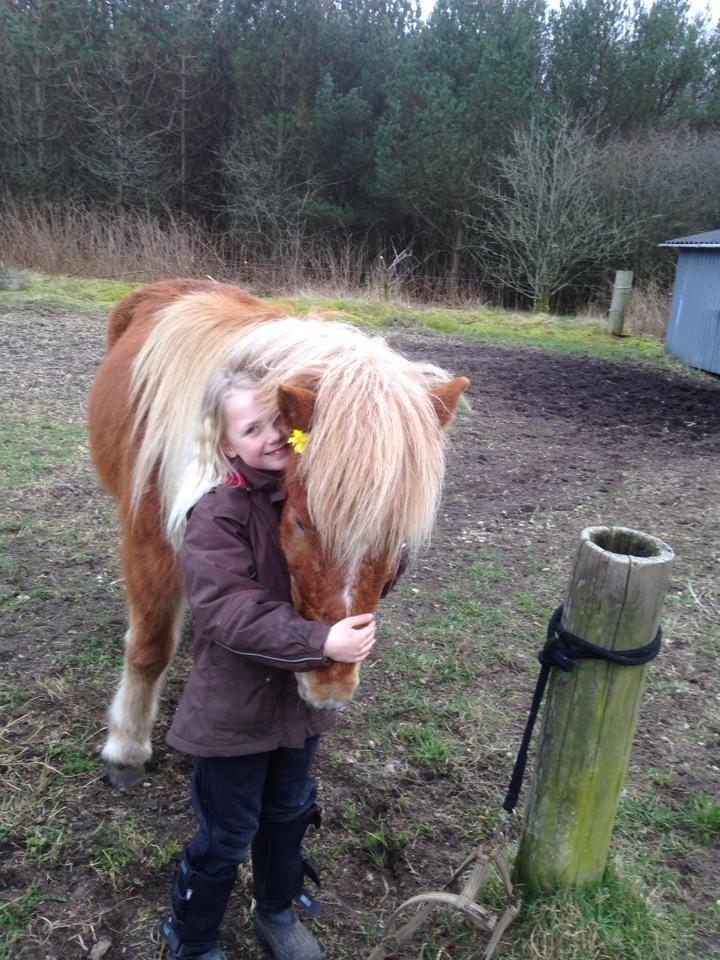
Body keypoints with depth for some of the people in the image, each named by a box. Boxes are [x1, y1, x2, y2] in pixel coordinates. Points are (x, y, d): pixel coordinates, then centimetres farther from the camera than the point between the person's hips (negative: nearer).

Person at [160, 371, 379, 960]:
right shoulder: (217, 517, -22)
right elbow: (232, 613, -31)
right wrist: (320, 642, -38)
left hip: (302, 695, 6)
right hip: (236, 706, -5)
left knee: (290, 814, 26)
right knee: (227, 836, 14)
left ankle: (278, 912, 53)